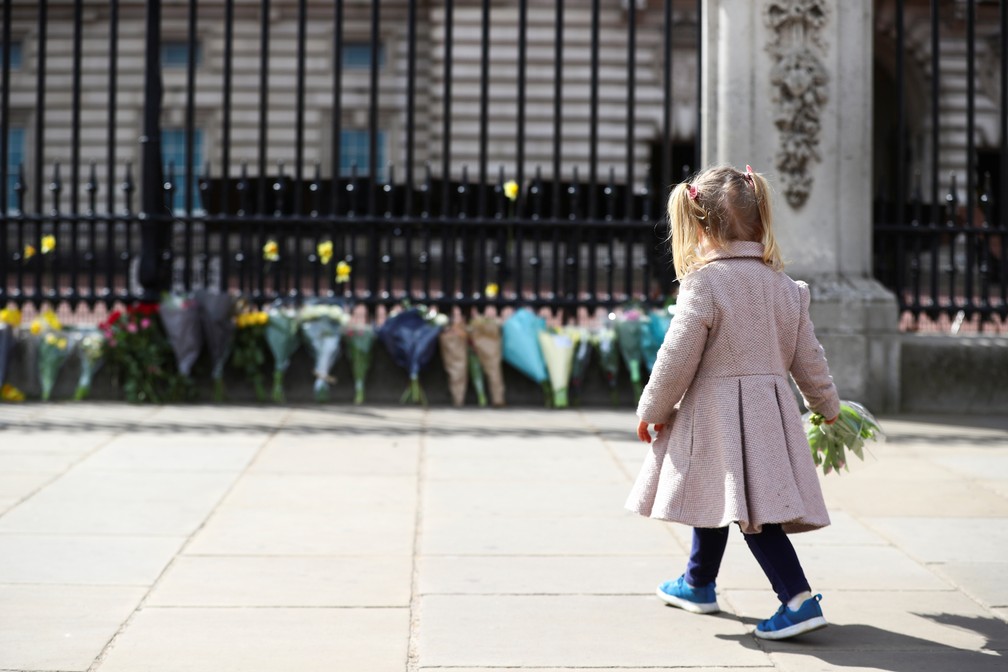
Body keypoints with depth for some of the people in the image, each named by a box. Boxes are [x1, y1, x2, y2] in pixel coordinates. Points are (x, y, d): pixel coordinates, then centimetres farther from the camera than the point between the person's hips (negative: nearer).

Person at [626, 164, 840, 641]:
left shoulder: (704, 282, -13)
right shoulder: (783, 284, 6)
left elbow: (677, 358, -12)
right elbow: (806, 355, 13)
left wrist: (651, 411, 0)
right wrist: (827, 405, 28)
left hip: (717, 413, -7)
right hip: (770, 409, 7)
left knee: (750, 510, -5)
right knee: (717, 498, 19)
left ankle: (799, 599, -12)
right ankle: (698, 584, 33)